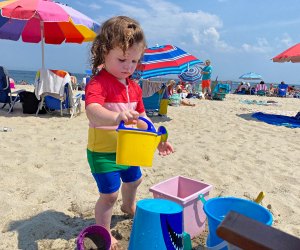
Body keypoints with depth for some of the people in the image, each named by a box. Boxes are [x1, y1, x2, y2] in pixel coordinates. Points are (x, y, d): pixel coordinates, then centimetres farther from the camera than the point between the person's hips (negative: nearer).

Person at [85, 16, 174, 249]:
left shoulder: (134, 87, 3)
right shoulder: (98, 83, -23)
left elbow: (142, 118, 10)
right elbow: (92, 111, -42)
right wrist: (117, 117, -61)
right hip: (103, 151, -8)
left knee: (134, 180, 28)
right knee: (109, 194, -2)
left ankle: (128, 206, 61)